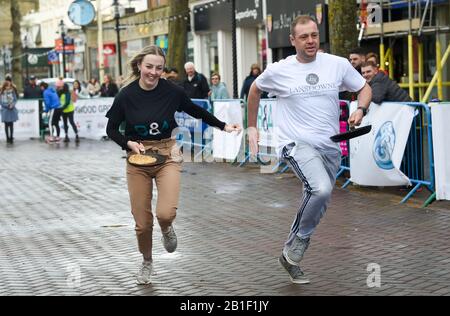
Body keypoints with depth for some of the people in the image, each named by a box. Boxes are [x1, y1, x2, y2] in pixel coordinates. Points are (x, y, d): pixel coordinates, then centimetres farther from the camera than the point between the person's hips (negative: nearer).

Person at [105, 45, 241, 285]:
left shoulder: (171, 91, -8)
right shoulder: (127, 95, -9)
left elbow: (196, 111, 10)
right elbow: (111, 129, 2)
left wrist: (223, 126, 12)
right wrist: (128, 143, -15)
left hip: (167, 155, 0)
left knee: (166, 213, -22)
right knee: (142, 222, 4)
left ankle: (167, 229, 18)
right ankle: (146, 262, 33)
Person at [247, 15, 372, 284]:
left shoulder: (338, 64, 1)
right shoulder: (279, 71, -1)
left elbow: (364, 88, 13)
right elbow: (255, 90, 18)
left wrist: (360, 110, -8)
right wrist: (252, 126, 20)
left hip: (330, 146, 4)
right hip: (296, 143, -4)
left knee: (318, 206, 11)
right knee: (321, 189, -29)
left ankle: (291, 257, 32)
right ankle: (298, 242, -5)